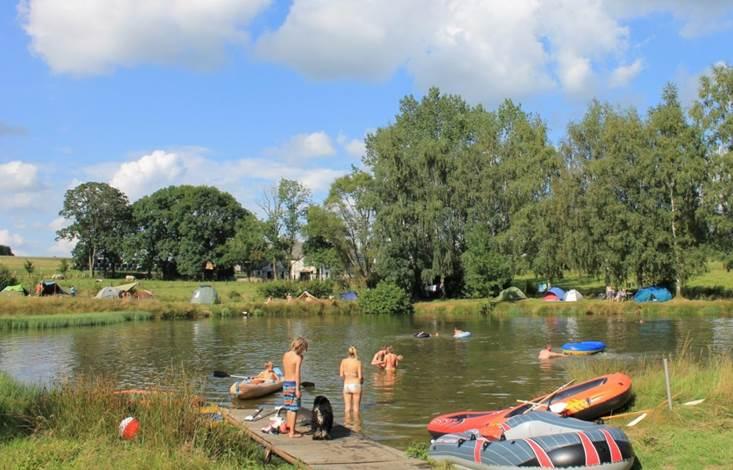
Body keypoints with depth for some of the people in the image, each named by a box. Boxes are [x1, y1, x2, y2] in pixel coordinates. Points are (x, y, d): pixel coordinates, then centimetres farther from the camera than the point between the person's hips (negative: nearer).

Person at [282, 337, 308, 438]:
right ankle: (292, 432, 3)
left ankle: (289, 429, 26)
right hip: (293, 384, -7)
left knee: (290, 408, 18)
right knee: (294, 409, 1)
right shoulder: (298, 358, -13)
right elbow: (297, 374, -18)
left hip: (286, 383, 7)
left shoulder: (285, 355, 7)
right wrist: (297, 389, -18)